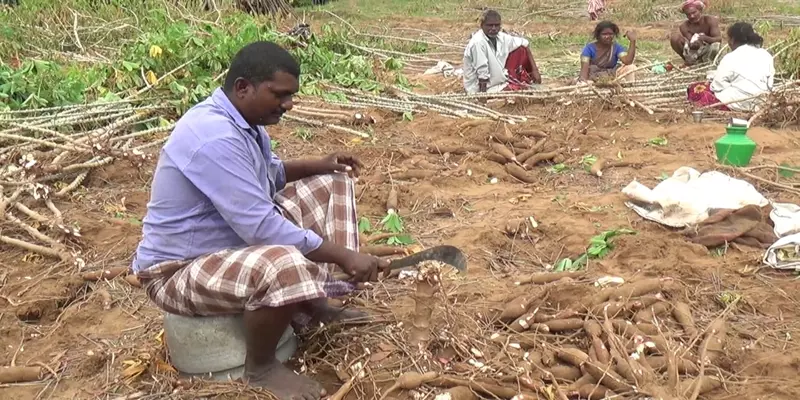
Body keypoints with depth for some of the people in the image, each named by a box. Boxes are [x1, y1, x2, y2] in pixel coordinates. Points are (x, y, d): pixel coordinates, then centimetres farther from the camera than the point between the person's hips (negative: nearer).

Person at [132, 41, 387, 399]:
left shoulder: (242, 119, 1)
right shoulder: (215, 136, -30)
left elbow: (269, 174, 21)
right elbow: (261, 228, -33)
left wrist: (319, 165, 3)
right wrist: (343, 256, -27)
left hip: (238, 236, 10)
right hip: (181, 270, -10)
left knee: (329, 186, 9)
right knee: (286, 267, -41)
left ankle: (315, 300, 10)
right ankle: (260, 367, -11)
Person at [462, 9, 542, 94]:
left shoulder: (501, 37, -4)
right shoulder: (477, 43, -26)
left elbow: (524, 43, 8)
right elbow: (482, 74, -27)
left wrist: (534, 69, 2)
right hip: (486, 88, -8)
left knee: (521, 49, 5)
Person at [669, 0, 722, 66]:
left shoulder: (710, 20, -18)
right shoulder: (685, 26, -15)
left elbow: (719, 39, -28)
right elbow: (691, 44, -23)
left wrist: (704, 38, -48)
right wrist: (693, 45, -49)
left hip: (709, 52, -1)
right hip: (694, 51, 2)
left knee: (715, 45, -38)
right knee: (674, 37, -19)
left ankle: (707, 62, -5)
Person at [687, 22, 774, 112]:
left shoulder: (731, 58, -11)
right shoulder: (766, 55, 6)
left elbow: (718, 86, -11)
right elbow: (769, 84, 6)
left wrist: (712, 85, 12)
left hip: (738, 104, -7)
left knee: (694, 89, 6)